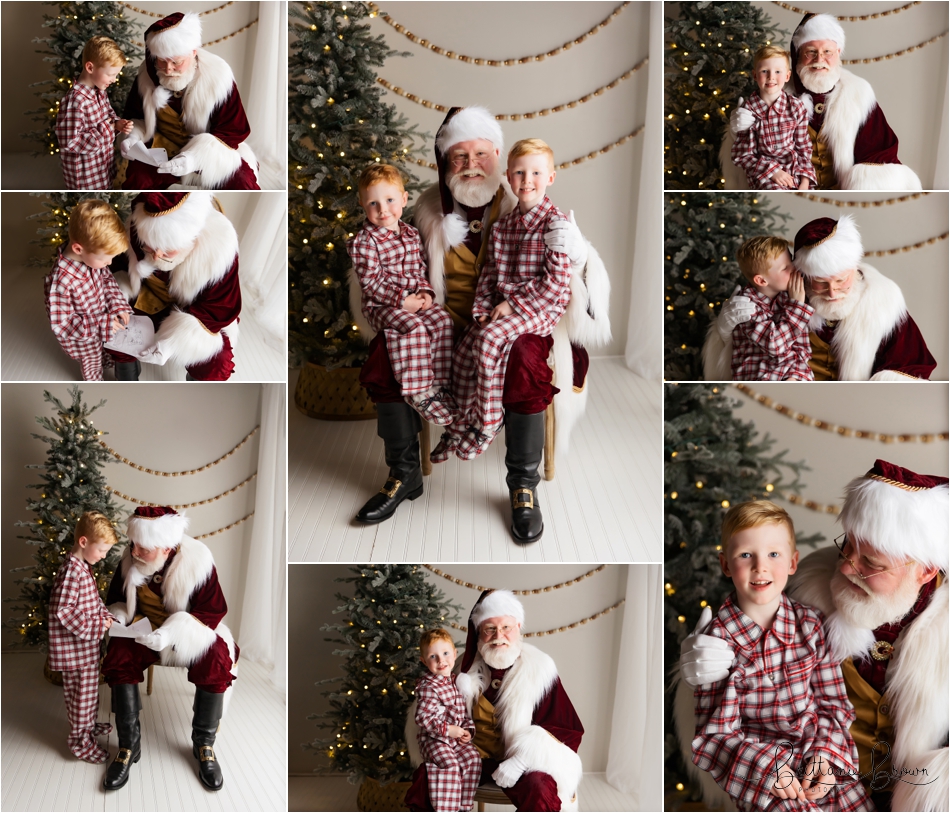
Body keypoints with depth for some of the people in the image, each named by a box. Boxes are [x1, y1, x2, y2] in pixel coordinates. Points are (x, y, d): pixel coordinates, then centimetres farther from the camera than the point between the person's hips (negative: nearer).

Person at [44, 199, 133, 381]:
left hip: (104, 319, 5)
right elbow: (62, 324, -34)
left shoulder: (93, 255, -23)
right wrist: (102, 325, -34)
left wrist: (118, 305, -17)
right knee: (93, 366, 25)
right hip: (84, 340, -5)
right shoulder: (60, 282, -43)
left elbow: (107, 279, -3)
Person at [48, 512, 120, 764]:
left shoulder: (84, 568, 9)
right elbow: (63, 610, -26)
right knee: (83, 691, 2)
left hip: (87, 645, 10)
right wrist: (96, 625, -23)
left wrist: (106, 617, 2)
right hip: (75, 647, -10)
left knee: (88, 689, 23)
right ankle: (79, 739, 15)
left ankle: (88, 725, 39)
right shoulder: (71, 570, -23)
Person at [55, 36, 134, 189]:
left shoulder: (100, 90, 0)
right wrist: (103, 131, -24)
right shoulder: (75, 101, -29)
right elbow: (69, 142, -29)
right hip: (86, 174, -9)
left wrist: (117, 123, -3)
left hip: (104, 164, 9)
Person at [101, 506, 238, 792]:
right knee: (118, 655, -26)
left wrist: (172, 631, -33)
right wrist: (117, 616, -18)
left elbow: (214, 612, -19)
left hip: (190, 633, -3)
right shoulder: (130, 561, -11)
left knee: (216, 662, -30)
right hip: (144, 632, 3)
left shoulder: (197, 563, -21)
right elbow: (117, 599, 6)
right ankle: (129, 746, -14)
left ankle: (204, 744, -10)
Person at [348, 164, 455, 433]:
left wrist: (425, 292, -3)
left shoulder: (411, 234, 10)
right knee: (413, 328, -31)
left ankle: (438, 384, -11)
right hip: (381, 303, -6)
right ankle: (419, 393, -23)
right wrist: (402, 300, -19)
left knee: (441, 319, -19)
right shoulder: (363, 241, -11)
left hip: (416, 298, 6)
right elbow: (371, 283, -15)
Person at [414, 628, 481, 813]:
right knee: (450, 765, -27)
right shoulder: (427, 687, -14)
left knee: (473, 758, -11)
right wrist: (447, 729, -21)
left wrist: (468, 730, 0)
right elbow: (423, 717, -20)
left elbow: (465, 711, 16)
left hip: (458, 738, 7)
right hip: (434, 739, -7)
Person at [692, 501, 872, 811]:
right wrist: (766, 766, -21)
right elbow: (716, 734, -9)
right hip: (758, 766, -3)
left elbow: (833, 703, 6)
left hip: (824, 754, 3)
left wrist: (825, 755, -9)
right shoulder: (719, 639, -9)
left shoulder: (810, 623, 2)